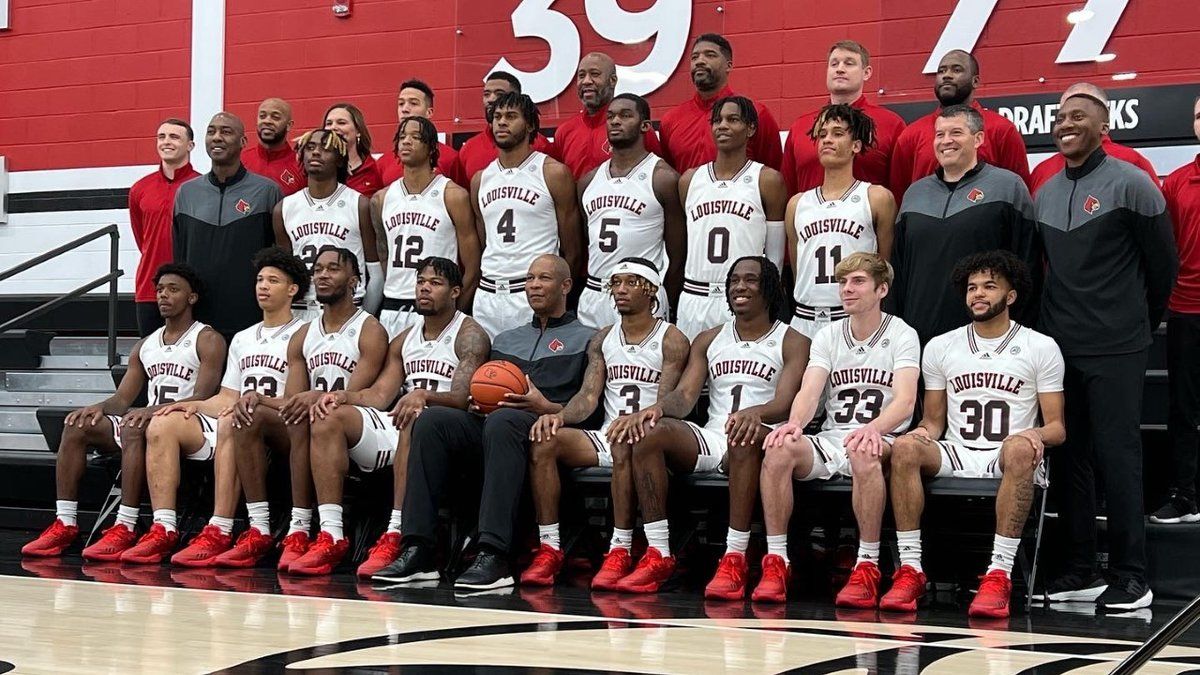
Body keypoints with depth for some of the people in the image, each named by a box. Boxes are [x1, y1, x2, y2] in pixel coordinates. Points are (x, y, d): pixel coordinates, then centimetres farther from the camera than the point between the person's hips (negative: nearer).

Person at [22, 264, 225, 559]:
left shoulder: (207, 341, 0)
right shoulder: (144, 346, 22)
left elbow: (203, 399, -13)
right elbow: (122, 400, 17)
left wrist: (153, 410, -27)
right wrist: (100, 407, -8)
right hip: (147, 420, 7)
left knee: (134, 428, -37)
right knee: (77, 425, -14)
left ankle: (125, 529, -41)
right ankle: (64, 524, -20)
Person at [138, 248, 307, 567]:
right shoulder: (242, 339, 28)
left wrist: (262, 400, -21)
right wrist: (195, 405, 6)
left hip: (280, 432, -7)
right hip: (232, 426, 7)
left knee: (231, 421, -39)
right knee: (163, 424, -14)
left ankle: (219, 532, -44)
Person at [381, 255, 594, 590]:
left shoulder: (585, 339, 13)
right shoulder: (505, 340, 32)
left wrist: (546, 408, -14)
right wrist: (476, 404, 4)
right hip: (486, 425, 6)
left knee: (502, 420, -39)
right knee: (431, 419, -24)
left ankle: (494, 555, -48)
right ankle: (417, 552, -32)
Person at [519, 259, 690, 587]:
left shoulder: (671, 340, 0)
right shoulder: (603, 339, 17)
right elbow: (589, 395, 7)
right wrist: (560, 416, -16)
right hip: (606, 435, 5)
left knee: (625, 445, -40)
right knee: (543, 440, -21)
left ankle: (620, 552, -36)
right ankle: (549, 549, -24)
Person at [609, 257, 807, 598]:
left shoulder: (792, 343, 6)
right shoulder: (709, 340, 20)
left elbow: (784, 404, -9)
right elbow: (685, 394, 7)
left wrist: (756, 413, -34)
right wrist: (655, 408, -17)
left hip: (760, 438, -4)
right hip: (710, 439, 4)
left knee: (746, 436, -41)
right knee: (649, 431, -24)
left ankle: (735, 560, -41)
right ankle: (658, 556, -26)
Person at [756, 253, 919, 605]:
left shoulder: (902, 335, 0)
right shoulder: (828, 336, 12)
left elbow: (905, 401, -15)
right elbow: (809, 392, -2)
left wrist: (874, 428, -36)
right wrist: (794, 424, -26)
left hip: (880, 441, -4)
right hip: (829, 440, 4)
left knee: (864, 453, -40)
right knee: (778, 449, -28)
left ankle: (867, 568, -33)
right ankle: (776, 562, -23)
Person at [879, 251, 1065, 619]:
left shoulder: (1041, 348, 7)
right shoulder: (940, 347, 15)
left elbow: (1056, 427, 5)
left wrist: (1037, 435, -19)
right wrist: (924, 432, -6)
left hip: (1006, 463, -3)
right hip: (955, 454, 3)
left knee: (1019, 448, -39)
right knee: (905, 447, -29)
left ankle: (999, 575, -40)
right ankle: (910, 570, -29)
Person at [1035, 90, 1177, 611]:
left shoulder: (1130, 184, -5)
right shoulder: (1045, 194, 12)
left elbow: (1163, 263, 0)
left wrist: (1142, 321, 7)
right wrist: (1054, 320, 13)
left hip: (1115, 349, -6)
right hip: (1058, 346, 6)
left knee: (1117, 455, -6)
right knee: (1068, 456, 7)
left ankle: (1130, 577, -1)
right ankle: (1080, 571, 15)